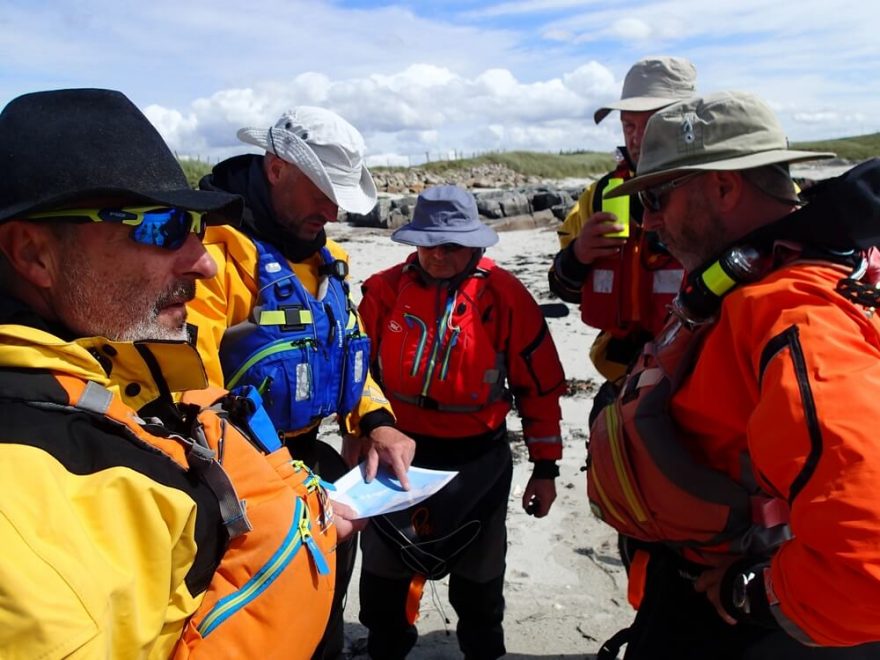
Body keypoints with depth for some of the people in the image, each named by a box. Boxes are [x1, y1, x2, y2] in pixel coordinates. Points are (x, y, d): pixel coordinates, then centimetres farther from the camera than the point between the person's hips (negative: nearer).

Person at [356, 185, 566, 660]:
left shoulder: (505, 297, -12)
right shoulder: (384, 290, -8)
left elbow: (540, 385, -7)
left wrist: (545, 466, -4)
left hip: (478, 460, -1)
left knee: (478, 576, 20)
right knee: (384, 572, 19)